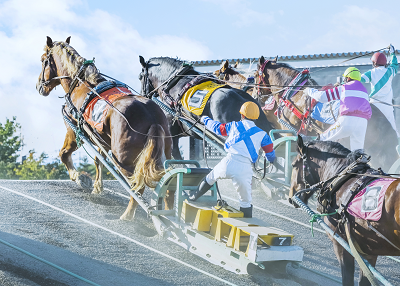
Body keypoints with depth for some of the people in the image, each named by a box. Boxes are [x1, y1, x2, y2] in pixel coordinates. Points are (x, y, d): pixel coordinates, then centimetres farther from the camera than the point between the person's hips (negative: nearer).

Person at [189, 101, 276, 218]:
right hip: (244, 169, -2)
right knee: (246, 201, 7)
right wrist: (271, 159, 44)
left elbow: (217, 127, 28)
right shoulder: (262, 134, 10)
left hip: (229, 163, 2)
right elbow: (270, 153, 18)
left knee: (211, 178, 32)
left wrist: (206, 120, 50)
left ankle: (194, 197, 48)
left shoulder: (234, 126, 11)